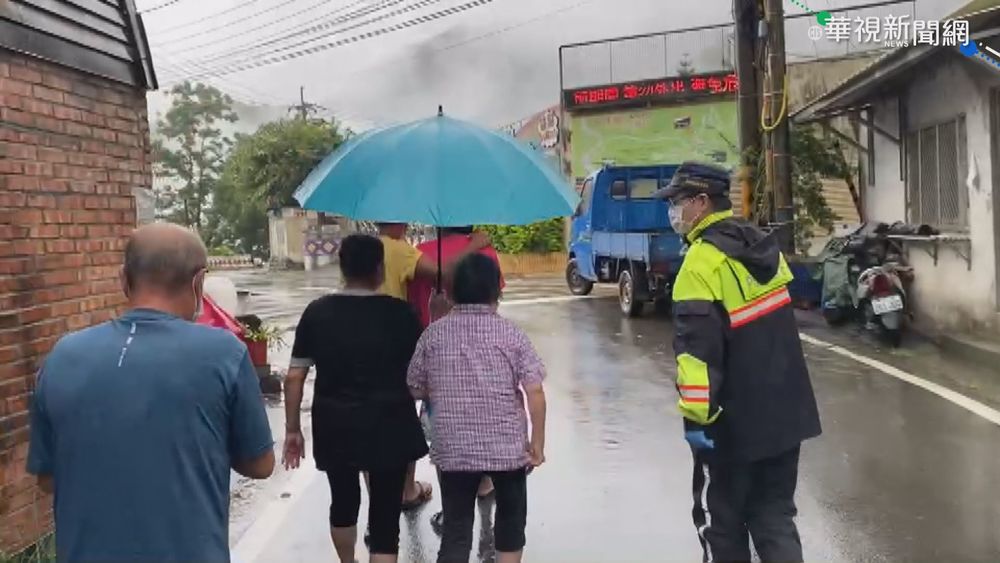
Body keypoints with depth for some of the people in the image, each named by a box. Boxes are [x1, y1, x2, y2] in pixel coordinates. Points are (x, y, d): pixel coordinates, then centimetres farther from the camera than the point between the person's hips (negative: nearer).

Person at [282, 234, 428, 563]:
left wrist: (293, 430, 7)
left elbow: (294, 378, -2)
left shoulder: (317, 312, -3)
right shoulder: (400, 314, -9)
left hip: (334, 427, 3)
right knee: (385, 516, 4)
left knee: (343, 502, 25)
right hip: (388, 427, -3)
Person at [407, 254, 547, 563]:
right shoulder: (511, 334, -7)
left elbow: (416, 389, 6)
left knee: (456, 531, 8)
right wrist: (538, 442, -3)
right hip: (508, 447, -1)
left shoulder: (433, 334, -2)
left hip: (453, 449, 1)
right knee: (510, 519, 21)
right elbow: (535, 392, -12)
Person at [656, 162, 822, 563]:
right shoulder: (764, 247, 8)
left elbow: (698, 348, -24)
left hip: (734, 420, -7)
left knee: (720, 518, 11)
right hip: (785, 411, 8)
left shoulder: (703, 262, -18)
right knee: (774, 513, 16)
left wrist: (696, 414, -19)